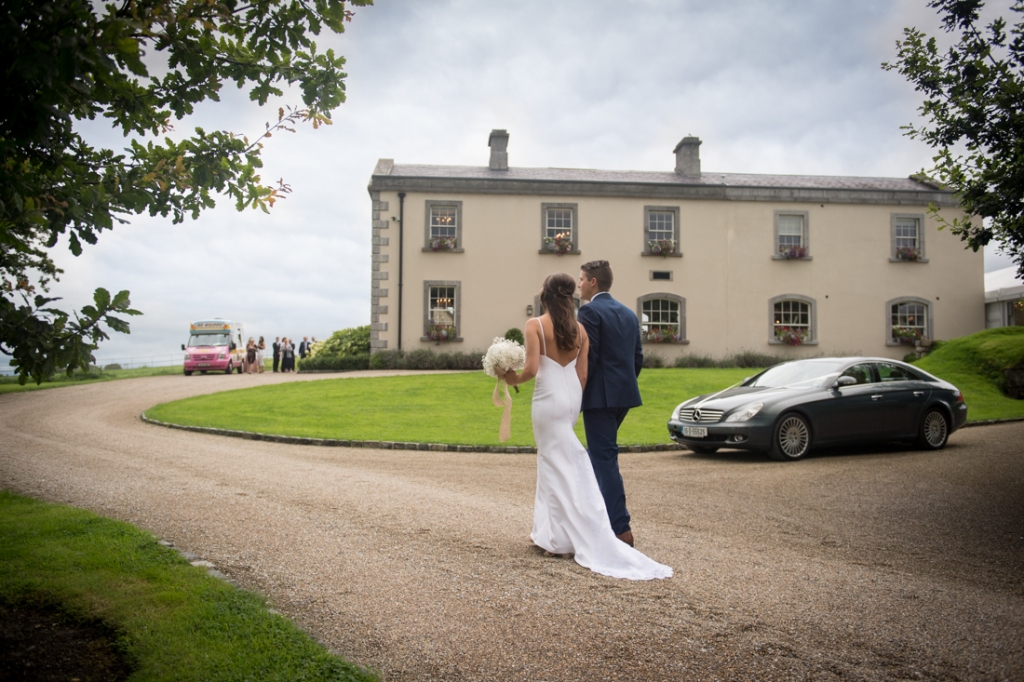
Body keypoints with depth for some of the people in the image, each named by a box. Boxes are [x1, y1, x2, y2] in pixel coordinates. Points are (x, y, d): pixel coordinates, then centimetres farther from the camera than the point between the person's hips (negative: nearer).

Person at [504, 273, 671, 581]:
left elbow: (532, 368, -17)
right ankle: (549, 532, 23)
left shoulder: (535, 324, -9)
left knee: (560, 466, 1)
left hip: (549, 397, -5)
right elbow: (582, 375, 6)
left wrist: (515, 378, 3)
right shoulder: (579, 329, 6)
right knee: (550, 457, 17)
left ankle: (564, 538, 6)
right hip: (572, 395, 5)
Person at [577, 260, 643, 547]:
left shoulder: (590, 311, -11)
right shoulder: (628, 313, 13)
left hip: (600, 396, -8)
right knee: (599, 454, 20)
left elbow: (588, 357, -17)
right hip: (624, 395, 9)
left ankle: (621, 529, -3)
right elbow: (638, 357, 14)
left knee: (605, 459, -4)